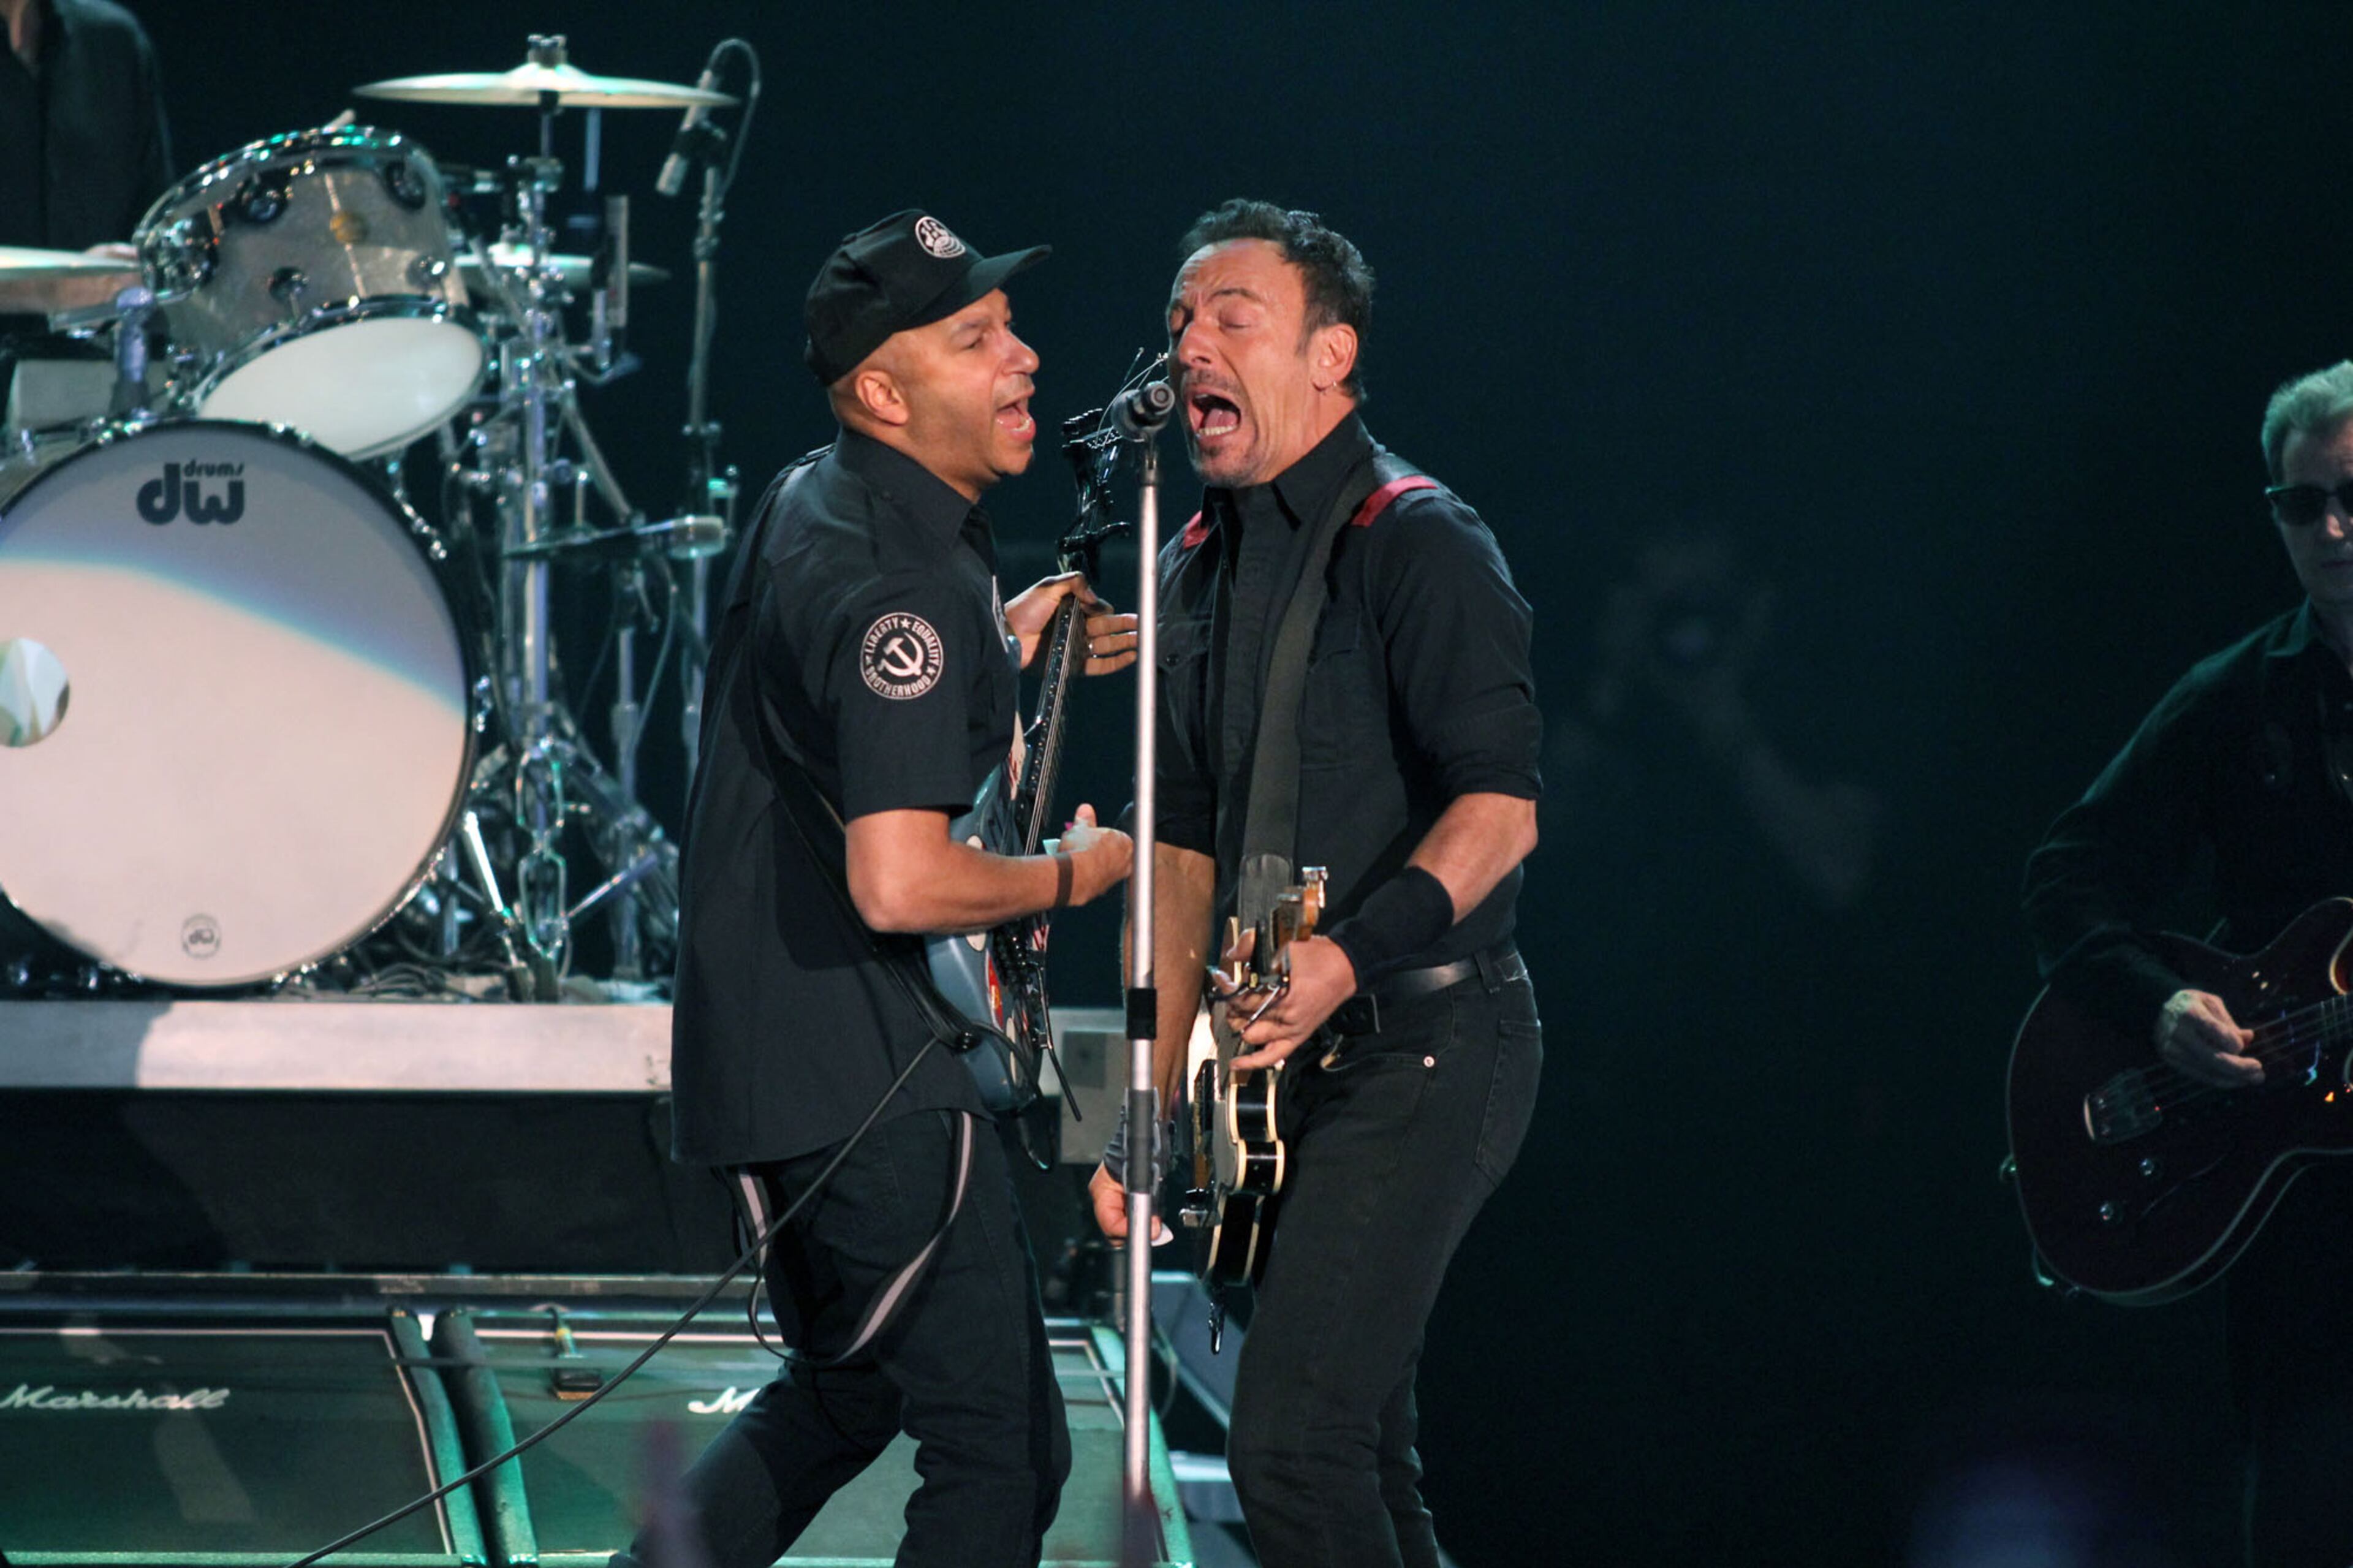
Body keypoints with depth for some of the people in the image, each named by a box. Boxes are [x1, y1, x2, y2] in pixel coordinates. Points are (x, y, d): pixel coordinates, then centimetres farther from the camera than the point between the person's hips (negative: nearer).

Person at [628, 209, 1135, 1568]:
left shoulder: (808, 505, 10)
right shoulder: (903, 586, -22)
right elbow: (899, 883, -30)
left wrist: (998, 662, 17)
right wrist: (1069, 877, -13)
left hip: (761, 1042, 10)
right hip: (872, 1075, -10)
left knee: (848, 1393, 26)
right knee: (1002, 1454, -6)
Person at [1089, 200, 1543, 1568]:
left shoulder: (1418, 543, -10)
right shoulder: (1199, 569, 15)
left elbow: (1501, 809, -18)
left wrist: (1347, 956, -32)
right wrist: (1153, 1105, 16)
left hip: (1422, 1048, -9)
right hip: (1288, 1059, 9)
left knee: (1293, 1441, -19)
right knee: (1358, 1455, 13)